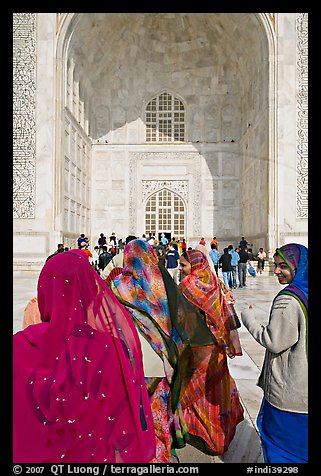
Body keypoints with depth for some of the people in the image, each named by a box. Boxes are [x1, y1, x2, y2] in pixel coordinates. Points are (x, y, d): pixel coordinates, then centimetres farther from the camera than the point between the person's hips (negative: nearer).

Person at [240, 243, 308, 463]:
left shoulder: (288, 300, -23)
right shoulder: (304, 293, 1)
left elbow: (274, 342, -20)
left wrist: (249, 317, -10)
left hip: (288, 391, -7)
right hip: (304, 386, 7)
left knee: (278, 434, 12)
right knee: (300, 436, 23)